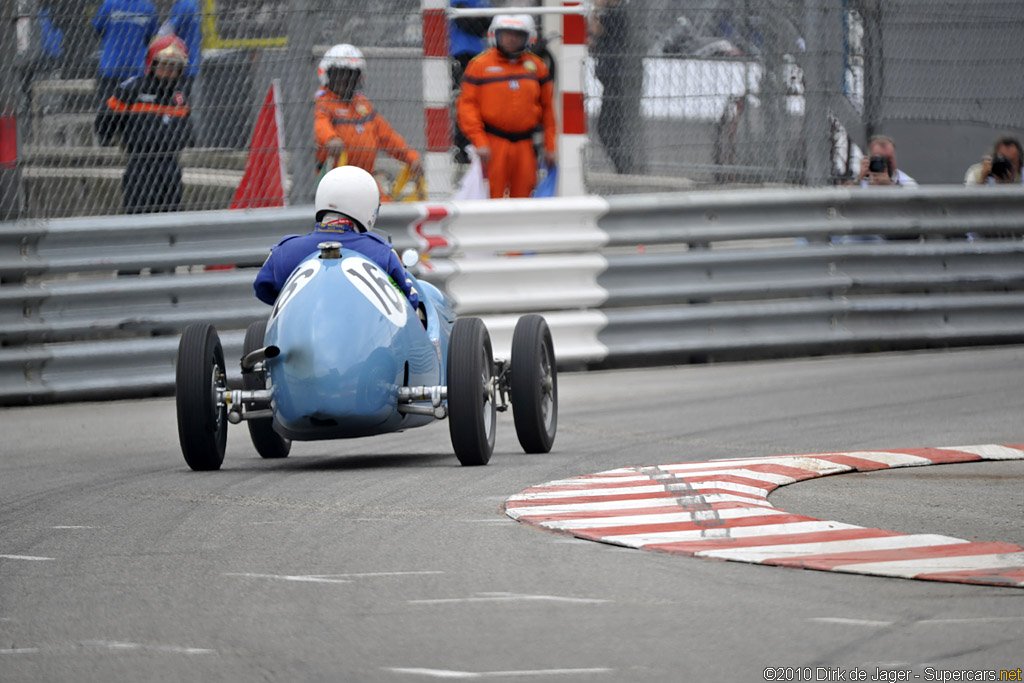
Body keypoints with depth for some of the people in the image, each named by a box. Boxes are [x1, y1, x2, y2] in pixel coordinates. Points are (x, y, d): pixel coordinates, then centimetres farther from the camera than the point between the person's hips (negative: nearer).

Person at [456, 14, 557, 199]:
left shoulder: (536, 66, 11)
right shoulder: (480, 66, 0)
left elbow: (547, 107, 14)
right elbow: (467, 105, -3)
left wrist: (550, 146, 9)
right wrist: (479, 142, -13)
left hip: (524, 145, 3)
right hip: (493, 142, -3)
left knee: (521, 196, 5)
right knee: (491, 197, -6)